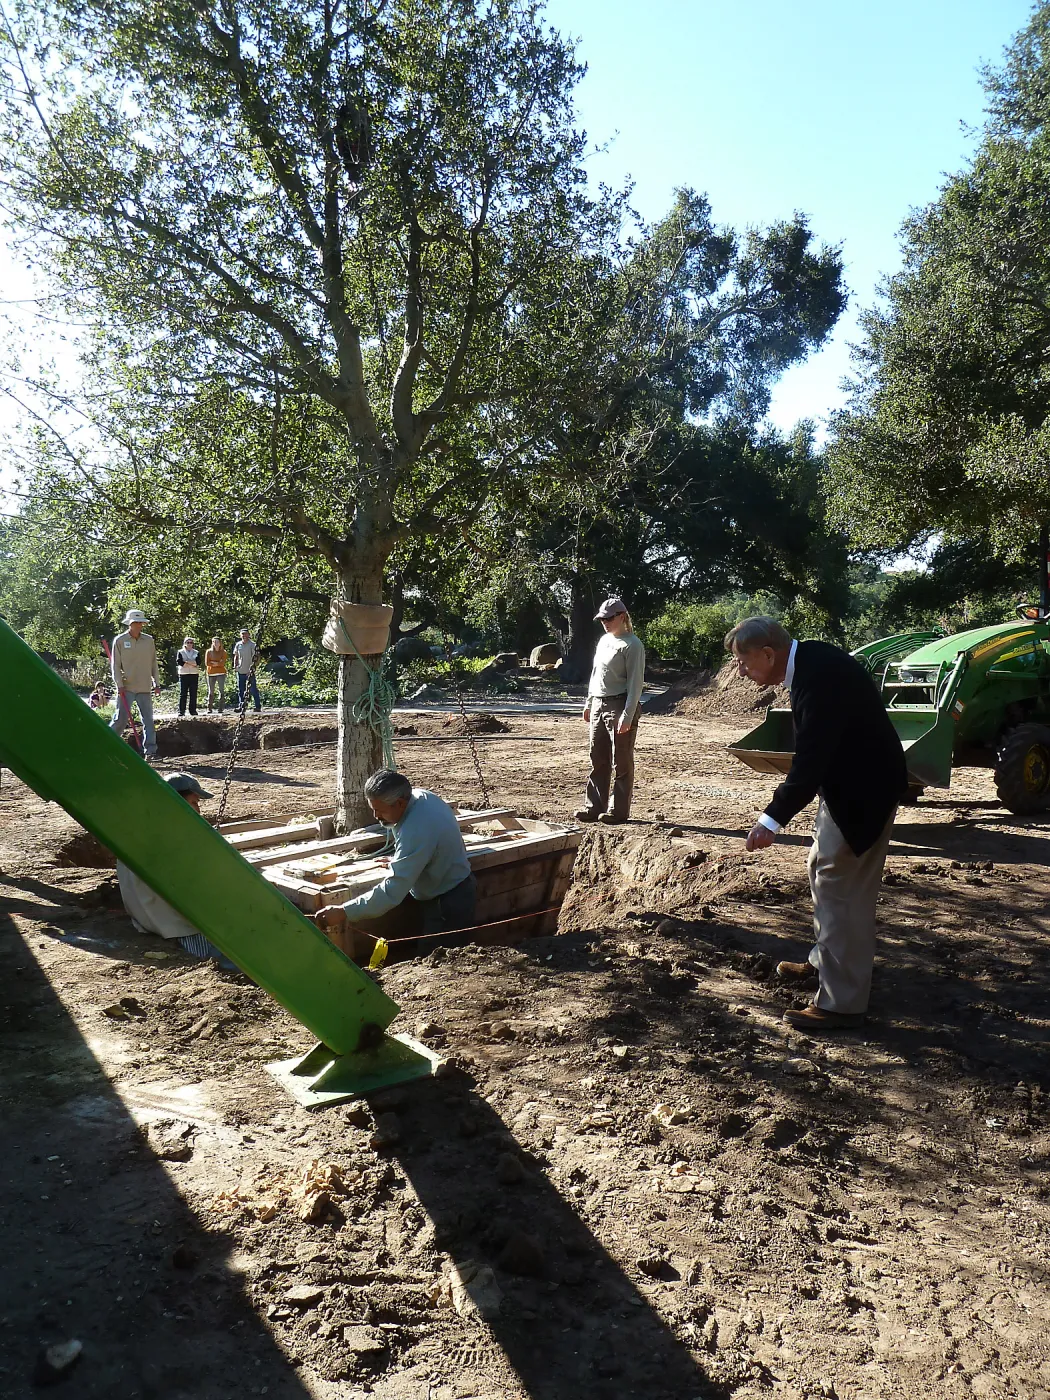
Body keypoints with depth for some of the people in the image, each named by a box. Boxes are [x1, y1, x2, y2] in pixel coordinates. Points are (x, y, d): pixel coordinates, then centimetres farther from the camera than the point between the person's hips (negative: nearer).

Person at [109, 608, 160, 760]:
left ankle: (150, 750, 5)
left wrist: (156, 683, 10)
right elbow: (115, 665, -2)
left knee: (148, 720, 2)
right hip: (126, 688, -3)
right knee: (120, 718, -4)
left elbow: (153, 663, 13)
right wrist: (119, 684, -10)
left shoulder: (149, 640, 7)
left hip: (145, 688, 3)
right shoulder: (119, 640, -1)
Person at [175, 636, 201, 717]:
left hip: (194, 674, 2)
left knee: (193, 694, 1)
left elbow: (198, 662, -2)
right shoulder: (180, 652, 10)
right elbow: (179, 662, -7)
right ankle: (181, 711, -4)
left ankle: (193, 710, 5)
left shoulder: (196, 653, 15)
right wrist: (192, 663, -11)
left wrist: (186, 663, -11)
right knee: (183, 693, -5)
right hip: (183, 674, -2)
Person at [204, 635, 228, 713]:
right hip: (211, 673, 0)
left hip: (221, 673, 0)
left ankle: (220, 708, -3)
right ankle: (209, 709, 6)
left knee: (221, 691, -5)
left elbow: (223, 663, -5)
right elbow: (207, 663, -3)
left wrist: (213, 663, -9)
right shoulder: (208, 651, 5)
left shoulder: (223, 652, 6)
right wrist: (218, 663, -6)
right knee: (211, 692, 3)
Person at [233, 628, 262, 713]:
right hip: (240, 671, 5)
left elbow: (255, 657, -7)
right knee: (240, 690, 8)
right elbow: (236, 656, 19)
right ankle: (240, 705, 14)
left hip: (250, 671, -5)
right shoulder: (238, 645, 10)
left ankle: (258, 706, 1)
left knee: (253, 689, -3)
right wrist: (235, 666, 5)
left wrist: (253, 667, -17)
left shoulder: (252, 645, -5)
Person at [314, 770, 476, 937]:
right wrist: (398, 861, 18)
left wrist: (344, 912, -35)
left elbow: (391, 892, -37)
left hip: (449, 903, -10)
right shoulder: (422, 795, -7)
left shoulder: (416, 832, -36)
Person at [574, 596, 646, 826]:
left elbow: (635, 683, -14)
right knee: (598, 760, 10)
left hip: (619, 706, -8)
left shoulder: (632, 645, -10)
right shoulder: (604, 641, 15)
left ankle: (620, 811, 5)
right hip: (598, 705, 8)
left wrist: (628, 715, -20)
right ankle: (594, 807, 15)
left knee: (621, 762, 0)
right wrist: (589, 703, 18)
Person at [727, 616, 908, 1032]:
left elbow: (812, 755, -34)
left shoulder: (820, 673, -29)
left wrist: (773, 819, -36)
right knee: (823, 871, 21)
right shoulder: (809, 663, 2)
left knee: (840, 888, -5)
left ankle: (841, 1002, 4)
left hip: (863, 787, -10)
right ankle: (825, 962, 38)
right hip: (846, 781, 10)